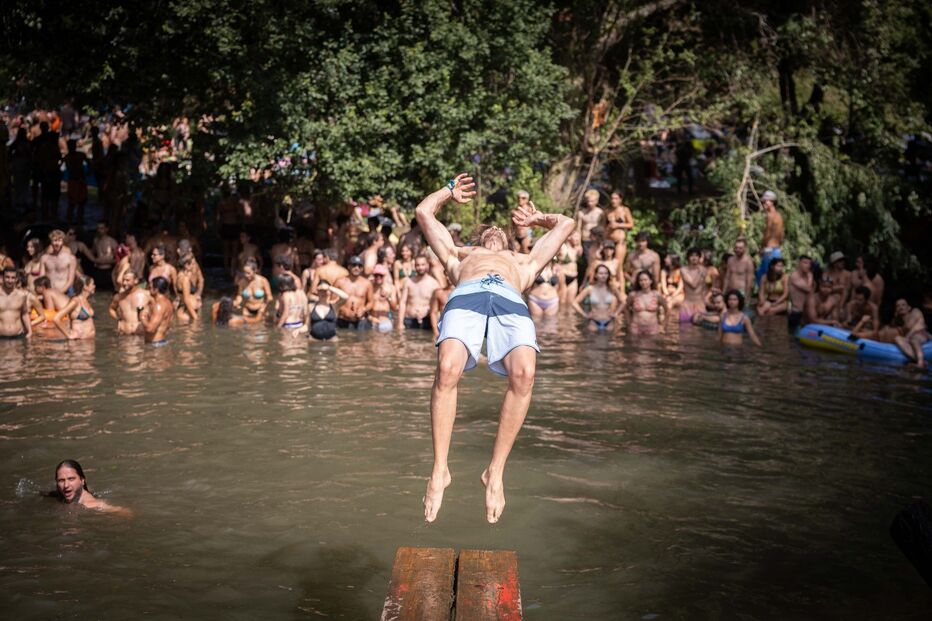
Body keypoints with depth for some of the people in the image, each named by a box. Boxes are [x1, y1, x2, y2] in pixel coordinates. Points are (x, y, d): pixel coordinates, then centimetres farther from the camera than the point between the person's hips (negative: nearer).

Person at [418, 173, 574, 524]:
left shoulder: (523, 262, 47)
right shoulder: (459, 256, 46)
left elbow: (566, 224, 56)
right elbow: (424, 213, 53)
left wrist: (534, 219, 66)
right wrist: (450, 191, 65)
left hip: (511, 303, 1)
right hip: (465, 298, 0)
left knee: (524, 373, -33)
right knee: (447, 369, -34)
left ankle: (496, 471, -23)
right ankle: (439, 469, -23)